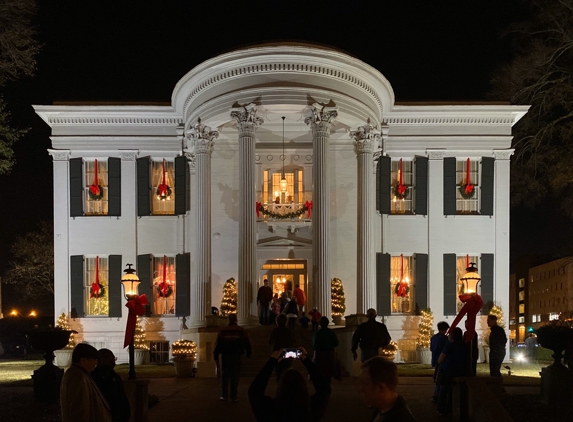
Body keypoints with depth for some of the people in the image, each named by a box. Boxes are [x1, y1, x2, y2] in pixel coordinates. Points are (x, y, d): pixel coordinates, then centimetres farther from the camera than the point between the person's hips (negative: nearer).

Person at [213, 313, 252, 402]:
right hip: (236, 355, 0)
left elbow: (218, 344, 0)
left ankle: (224, 395, 5)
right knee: (235, 376, 4)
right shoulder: (241, 331, 3)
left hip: (225, 355, 0)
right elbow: (247, 343, 5)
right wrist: (248, 354, 14)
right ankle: (234, 396, 1)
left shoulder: (222, 330, 1)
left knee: (224, 375, 7)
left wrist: (216, 355, 6)